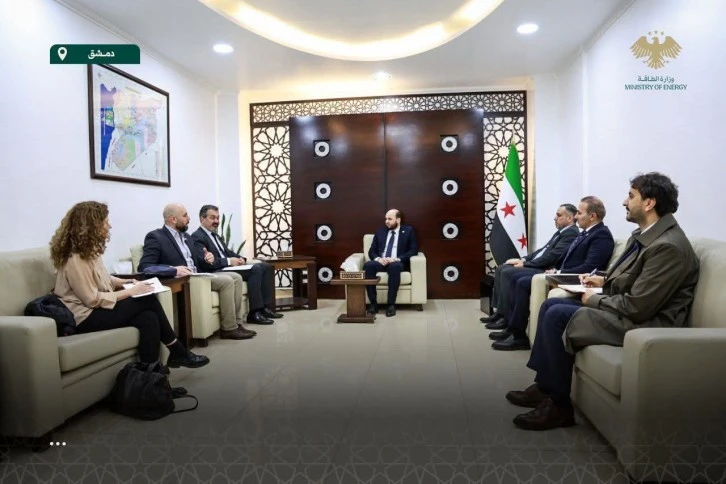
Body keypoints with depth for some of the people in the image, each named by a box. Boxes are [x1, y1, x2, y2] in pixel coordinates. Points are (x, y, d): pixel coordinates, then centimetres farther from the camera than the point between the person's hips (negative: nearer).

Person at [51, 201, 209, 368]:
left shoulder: (89, 250, 9)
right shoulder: (76, 259, -20)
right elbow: (93, 299, -21)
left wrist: (126, 282, 3)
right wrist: (130, 291, -16)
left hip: (96, 309, 9)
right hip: (85, 317, -9)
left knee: (149, 318, -16)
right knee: (149, 300, -18)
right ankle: (179, 352, -8)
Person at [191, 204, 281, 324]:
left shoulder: (215, 235, 23)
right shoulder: (197, 237, -7)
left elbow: (228, 252, 23)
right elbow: (205, 262, -20)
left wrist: (240, 258, 1)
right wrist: (229, 261, -20)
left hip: (228, 267, 10)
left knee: (266, 267, -3)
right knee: (255, 270, -27)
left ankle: (265, 307, -7)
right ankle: (254, 312, -24)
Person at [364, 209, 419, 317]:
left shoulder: (408, 230, 8)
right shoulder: (380, 231, 18)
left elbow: (413, 250, -1)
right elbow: (371, 251, 14)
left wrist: (397, 259, -15)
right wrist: (378, 258, -10)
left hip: (398, 263, -3)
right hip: (380, 262, 3)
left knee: (394, 266, -39)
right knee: (368, 265, -31)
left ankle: (391, 304, -32)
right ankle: (373, 303, -26)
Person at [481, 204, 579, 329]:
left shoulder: (571, 233, -11)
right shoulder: (560, 232, 20)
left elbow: (552, 256, -20)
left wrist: (525, 264, -15)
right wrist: (523, 259, 6)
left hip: (546, 270, -10)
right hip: (537, 266, 10)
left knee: (507, 273, -22)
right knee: (501, 269, 2)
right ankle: (499, 311, 2)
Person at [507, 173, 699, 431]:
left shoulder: (668, 246, -22)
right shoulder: (644, 234, 8)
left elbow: (638, 307, -25)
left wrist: (595, 300, -11)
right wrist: (604, 280, 8)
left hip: (644, 322, -10)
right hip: (625, 309, 10)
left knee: (557, 315, -19)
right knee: (551, 305, 3)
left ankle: (559, 405, -7)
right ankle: (544, 385, 7)